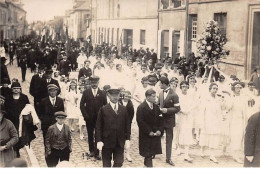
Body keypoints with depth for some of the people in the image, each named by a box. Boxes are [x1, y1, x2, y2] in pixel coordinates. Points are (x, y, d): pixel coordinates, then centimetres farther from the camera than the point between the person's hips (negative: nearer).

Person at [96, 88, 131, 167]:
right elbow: (98, 126, -4)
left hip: (120, 142, 2)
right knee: (106, 163, 9)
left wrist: (127, 139, 2)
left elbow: (127, 125, 8)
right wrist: (99, 141, -10)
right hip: (107, 141, -2)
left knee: (119, 162, 5)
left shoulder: (124, 109, 6)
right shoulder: (103, 109, -4)